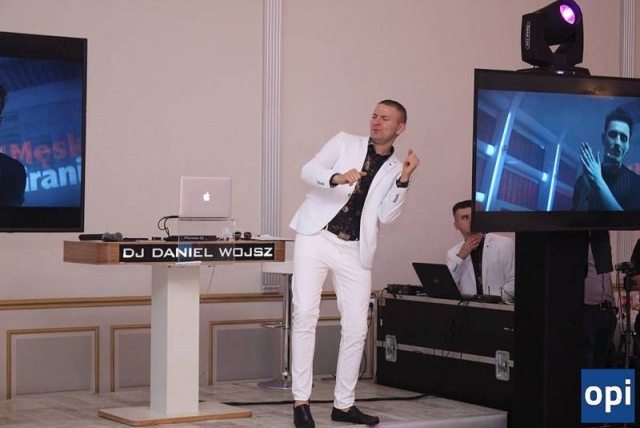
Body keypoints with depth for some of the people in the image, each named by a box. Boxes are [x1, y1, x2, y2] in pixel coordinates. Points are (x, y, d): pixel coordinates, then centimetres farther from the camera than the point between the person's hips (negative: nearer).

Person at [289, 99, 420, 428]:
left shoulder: (395, 169, 11)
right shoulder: (345, 143, 8)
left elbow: (387, 216, 0)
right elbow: (308, 171, -5)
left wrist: (403, 181, -12)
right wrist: (336, 177, -24)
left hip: (355, 251, 3)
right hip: (316, 238, -3)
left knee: (356, 327, 2)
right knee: (305, 315, -12)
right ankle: (301, 401, -7)